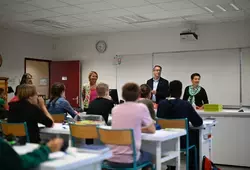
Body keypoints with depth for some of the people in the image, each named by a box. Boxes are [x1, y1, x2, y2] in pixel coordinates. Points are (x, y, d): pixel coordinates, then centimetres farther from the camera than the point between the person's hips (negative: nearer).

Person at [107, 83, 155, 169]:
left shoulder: (115, 109, 7)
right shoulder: (141, 107, -5)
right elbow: (152, 130, 10)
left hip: (111, 158, 4)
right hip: (129, 159, -4)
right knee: (148, 155, 30)